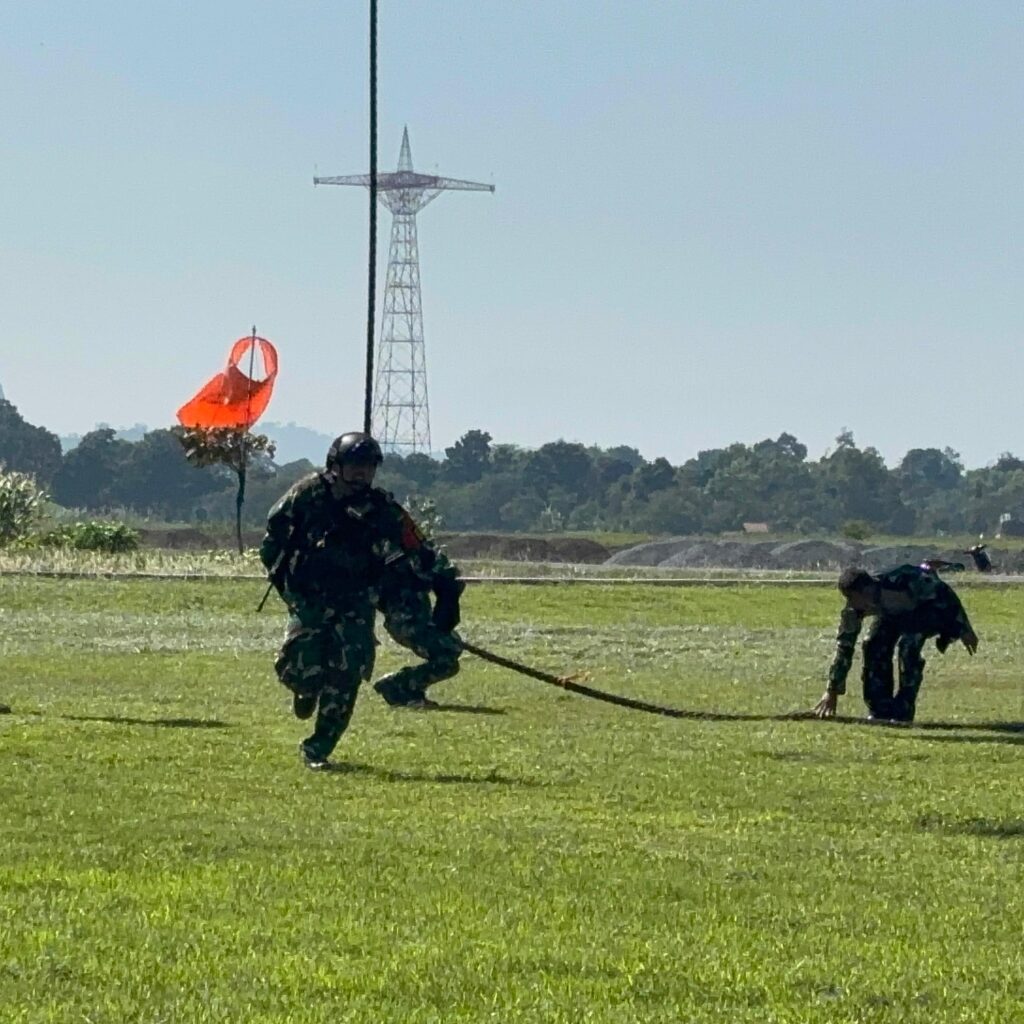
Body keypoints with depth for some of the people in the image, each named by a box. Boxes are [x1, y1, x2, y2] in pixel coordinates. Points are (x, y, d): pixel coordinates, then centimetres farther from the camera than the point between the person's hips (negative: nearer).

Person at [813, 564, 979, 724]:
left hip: (932, 606, -6)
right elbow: (844, 646, -14)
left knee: (907, 645, -28)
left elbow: (945, 594, -28)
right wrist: (833, 691, -13)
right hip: (896, 613, 6)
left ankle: (903, 712, -19)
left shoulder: (900, 582, -41)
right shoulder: (854, 609, -24)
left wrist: (964, 630, -20)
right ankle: (881, 710, -3)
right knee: (874, 647, -15)